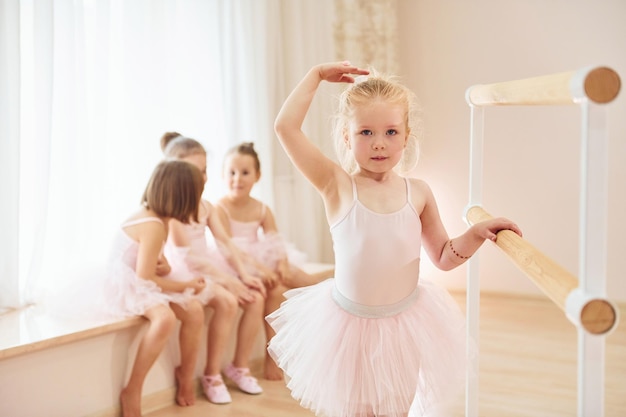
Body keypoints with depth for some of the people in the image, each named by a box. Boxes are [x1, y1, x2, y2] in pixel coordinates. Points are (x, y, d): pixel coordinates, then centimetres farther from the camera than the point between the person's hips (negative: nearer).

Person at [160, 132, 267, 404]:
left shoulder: (206, 206, 11)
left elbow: (225, 243, 6)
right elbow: (185, 253, -19)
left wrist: (243, 274, -8)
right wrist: (226, 279, -23)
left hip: (210, 265, 8)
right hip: (184, 270, -7)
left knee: (256, 297, -11)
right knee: (227, 302, -30)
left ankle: (240, 366, 6)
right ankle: (211, 374, -12)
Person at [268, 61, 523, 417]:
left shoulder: (418, 193, -3)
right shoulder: (338, 186, -12)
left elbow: (443, 257, 7)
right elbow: (286, 126, -21)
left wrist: (476, 234, -10)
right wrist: (317, 74, -11)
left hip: (405, 325, 2)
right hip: (349, 323, -2)